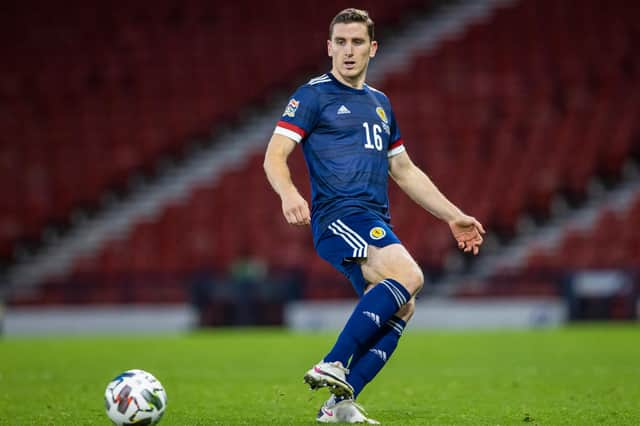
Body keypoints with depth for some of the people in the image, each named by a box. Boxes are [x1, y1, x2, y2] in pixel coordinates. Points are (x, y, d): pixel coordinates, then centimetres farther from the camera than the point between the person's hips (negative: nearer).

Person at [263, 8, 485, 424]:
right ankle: (333, 365, -27)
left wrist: (454, 216, 26)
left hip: (376, 224, 8)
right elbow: (275, 155, -7)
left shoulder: (380, 104, 23)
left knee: (400, 308, -6)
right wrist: (288, 193, -28)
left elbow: (404, 171, 30)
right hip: (338, 215, -8)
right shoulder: (314, 95, 1)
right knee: (408, 276, -28)